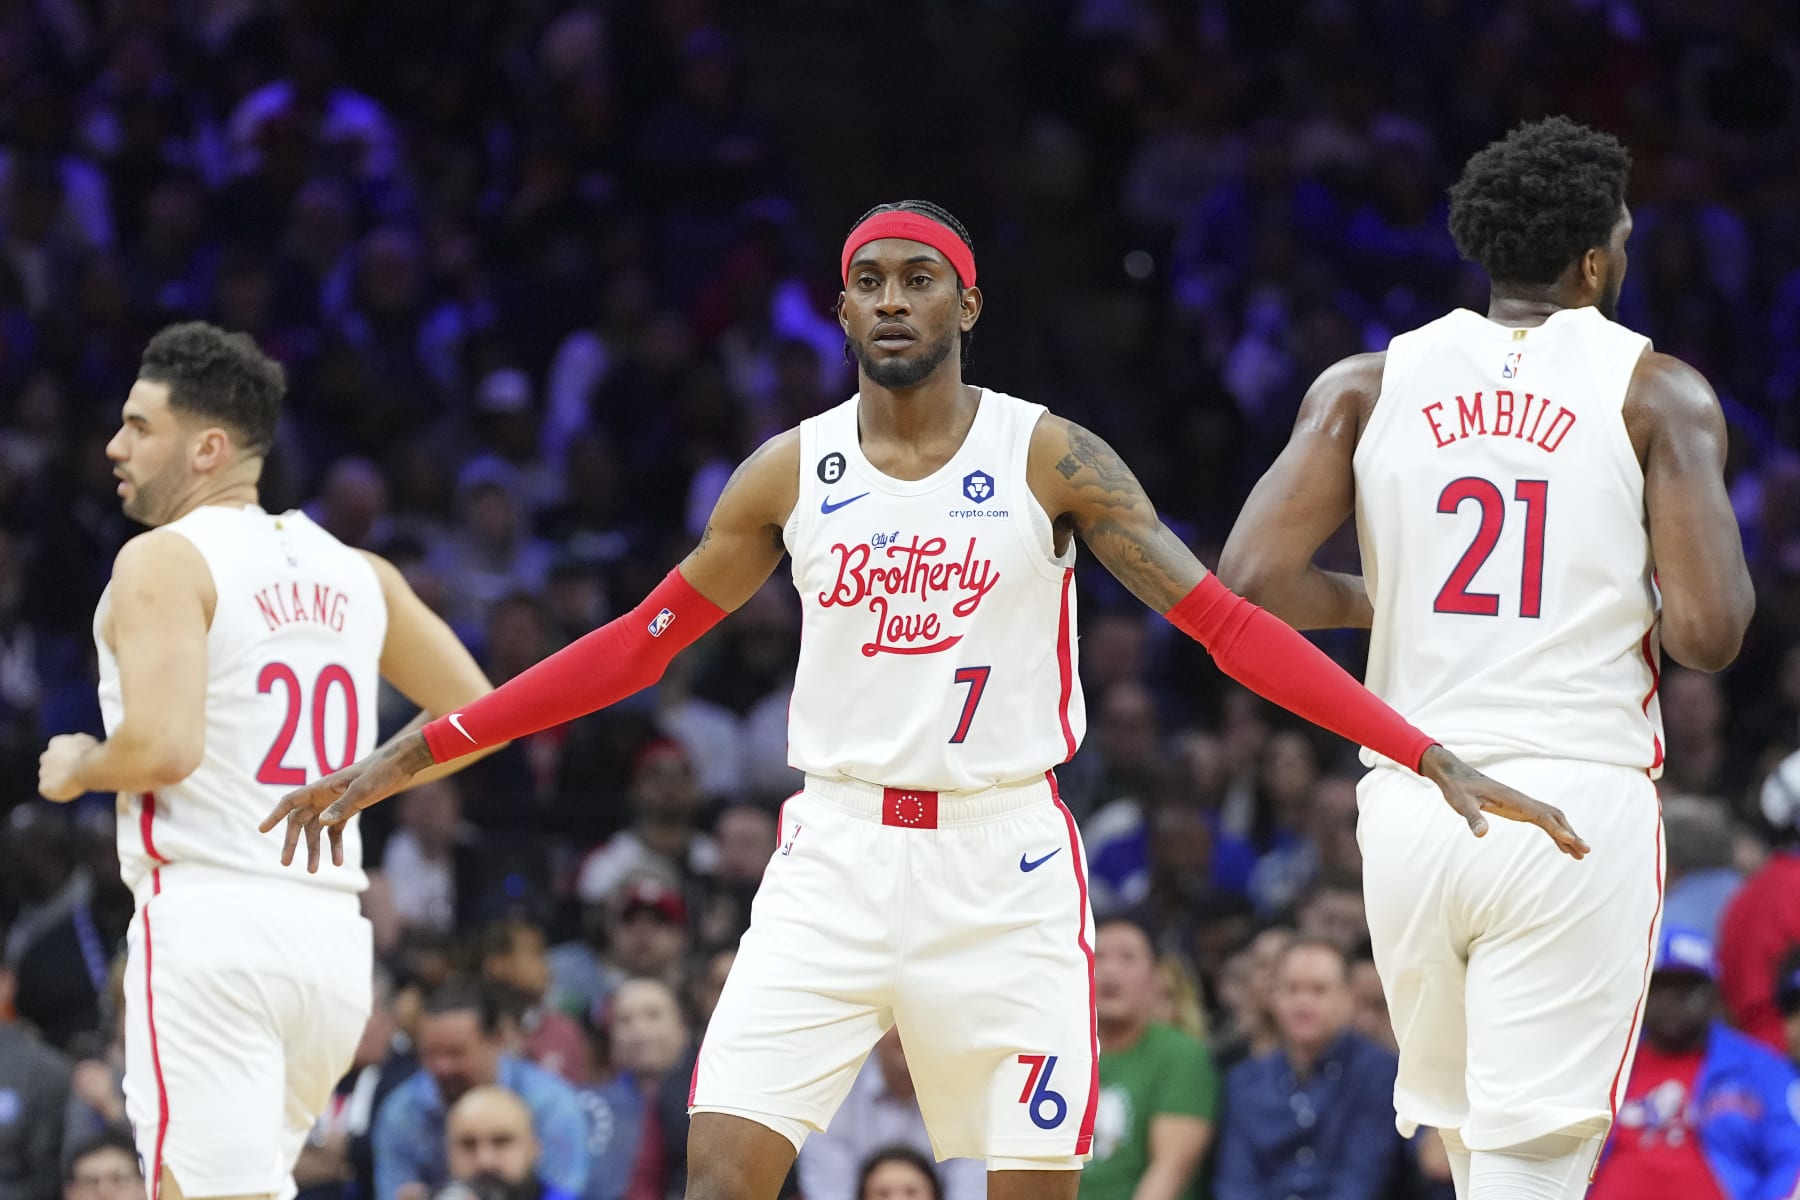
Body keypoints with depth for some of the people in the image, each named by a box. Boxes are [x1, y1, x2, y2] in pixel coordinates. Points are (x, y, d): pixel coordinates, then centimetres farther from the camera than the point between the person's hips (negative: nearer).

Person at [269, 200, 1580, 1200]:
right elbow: (638, 644, 11)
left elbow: (1227, 624, -7)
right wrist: (405, 757, 8)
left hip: (1004, 865, -2)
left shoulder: (1052, 459, -3)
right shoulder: (791, 471, 5)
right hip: (835, 856, 2)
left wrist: (1436, 760, -17)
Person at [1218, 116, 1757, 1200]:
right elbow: (1707, 634, -9)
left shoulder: (1367, 386, 7)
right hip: (1578, 803, -4)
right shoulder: (1657, 393, -1)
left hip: (1411, 800, 4)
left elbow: (1248, 582, -3)